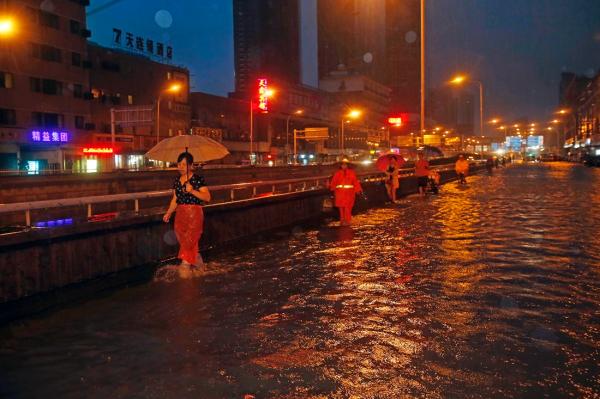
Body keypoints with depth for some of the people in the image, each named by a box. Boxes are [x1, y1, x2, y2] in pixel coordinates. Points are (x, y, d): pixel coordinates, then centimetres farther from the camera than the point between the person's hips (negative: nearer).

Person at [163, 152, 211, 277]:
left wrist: (193, 191, -22)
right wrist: (168, 213, 7)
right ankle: (197, 261, 24)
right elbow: (175, 199, 17)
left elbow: (207, 197, -11)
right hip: (180, 214, 6)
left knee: (189, 239, -10)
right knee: (182, 239, 9)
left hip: (194, 214, -6)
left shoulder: (198, 179, -7)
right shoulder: (177, 181, 11)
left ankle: (185, 264, -6)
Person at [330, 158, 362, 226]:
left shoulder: (351, 173, 3)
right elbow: (334, 181, 3)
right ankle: (342, 220, 15)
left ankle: (347, 221, -2)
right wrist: (332, 188, -8)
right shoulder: (338, 173, 7)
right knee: (341, 206, 4)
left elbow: (355, 181, -1)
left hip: (349, 192, -2)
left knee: (347, 207, -7)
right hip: (340, 191, 2)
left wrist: (358, 189, -8)